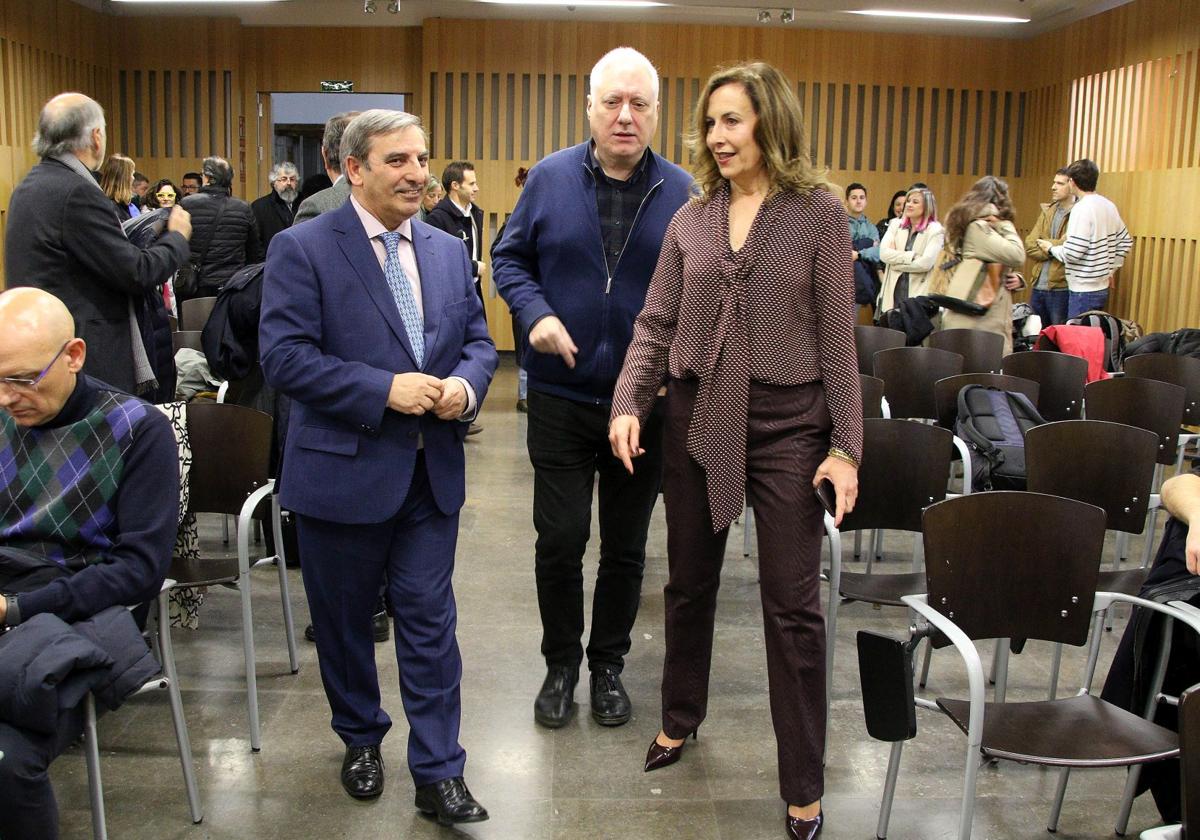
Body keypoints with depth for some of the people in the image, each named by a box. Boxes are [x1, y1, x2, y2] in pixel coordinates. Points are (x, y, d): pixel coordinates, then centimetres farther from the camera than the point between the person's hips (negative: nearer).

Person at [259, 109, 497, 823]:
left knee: (430, 621, 6)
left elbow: (479, 339, 12)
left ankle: (438, 772, 18)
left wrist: (466, 384, -11)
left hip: (432, 471, 3)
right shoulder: (303, 249, -8)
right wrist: (384, 389, -21)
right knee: (345, 619, 14)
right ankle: (361, 739, 38)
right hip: (343, 469, -3)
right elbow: (284, 356, -16)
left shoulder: (449, 250, 8)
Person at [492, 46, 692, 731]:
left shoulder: (683, 192, -1)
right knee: (559, 540, 6)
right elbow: (510, 258, 5)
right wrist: (535, 314, -13)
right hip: (562, 397, 0)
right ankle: (561, 663, 28)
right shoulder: (551, 178, -1)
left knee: (625, 546, 13)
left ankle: (608, 663, 32)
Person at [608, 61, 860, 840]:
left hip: (787, 422, -3)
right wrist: (629, 402, -9)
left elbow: (837, 338, -5)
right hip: (697, 416, 4)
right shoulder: (692, 219, 6)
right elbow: (655, 324, 7)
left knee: (794, 605, 1)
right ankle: (681, 716, 42)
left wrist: (846, 447, -9)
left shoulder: (819, 212, -3)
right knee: (690, 583, 17)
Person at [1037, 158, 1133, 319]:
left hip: (1084, 291, -9)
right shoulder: (1109, 205, 10)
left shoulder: (1082, 209, -17)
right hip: (1102, 287, 9)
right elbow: (1126, 241, 18)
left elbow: (1072, 253, -22)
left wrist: (1051, 248, -4)